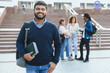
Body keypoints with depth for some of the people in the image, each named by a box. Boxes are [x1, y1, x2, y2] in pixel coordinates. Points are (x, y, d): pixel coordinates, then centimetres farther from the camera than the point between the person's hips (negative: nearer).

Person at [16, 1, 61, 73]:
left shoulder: (52, 27, 0)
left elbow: (58, 45, 4)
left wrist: (55, 62, -5)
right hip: (31, 66, 0)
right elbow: (19, 42, 4)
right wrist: (24, 54, -14)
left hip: (47, 65, 1)